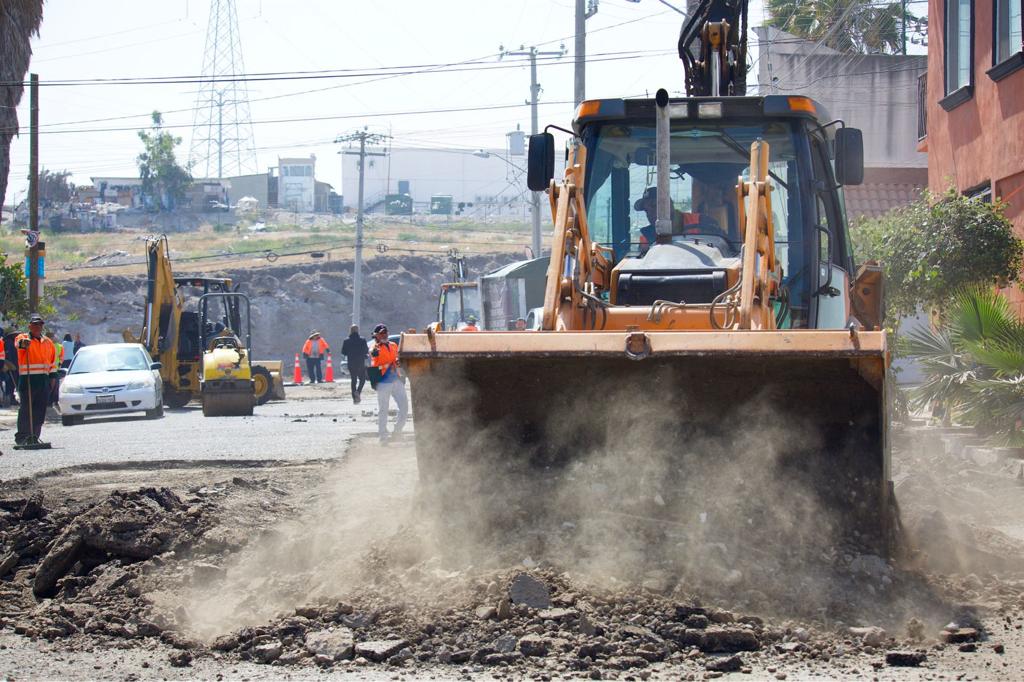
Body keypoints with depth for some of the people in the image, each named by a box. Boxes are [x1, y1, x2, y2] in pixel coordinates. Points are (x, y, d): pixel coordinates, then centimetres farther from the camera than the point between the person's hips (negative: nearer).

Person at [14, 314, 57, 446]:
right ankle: (21, 437, -1)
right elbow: (19, 343, -25)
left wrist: (53, 377, 16)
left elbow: (53, 360, 22)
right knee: (26, 409, -7)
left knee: (40, 411, 4)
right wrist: (23, 343, -48)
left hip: (44, 380, 5)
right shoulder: (23, 338, 0)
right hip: (27, 379, -5)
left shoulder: (48, 342, 16)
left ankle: (34, 437, 11)